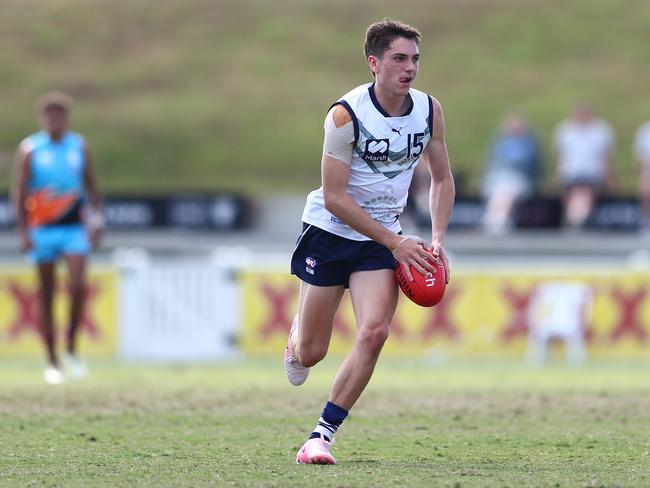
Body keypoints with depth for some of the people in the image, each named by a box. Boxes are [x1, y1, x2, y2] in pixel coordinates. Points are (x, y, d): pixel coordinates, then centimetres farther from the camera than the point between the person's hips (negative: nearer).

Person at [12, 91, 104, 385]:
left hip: (74, 228, 1)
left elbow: (91, 187, 13)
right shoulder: (29, 150, 0)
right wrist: (23, 232, -9)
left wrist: (97, 219, 1)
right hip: (42, 229, -1)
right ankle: (52, 363, 8)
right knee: (46, 296, 2)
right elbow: (20, 192, -1)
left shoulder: (79, 147, 7)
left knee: (78, 286, -17)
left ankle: (71, 348, 1)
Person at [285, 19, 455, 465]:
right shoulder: (346, 114, -19)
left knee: (375, 331, -20)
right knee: (310, 353, 3)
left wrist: (437, 240, -5)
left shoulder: (429, 111, -4)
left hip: (383, 237, 3)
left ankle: (323, 434, -11)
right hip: (330, 230, -3)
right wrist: (395, 242, -20)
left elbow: (442, 179, 10)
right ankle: (298, 337, 43)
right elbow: (334, 197, -19)